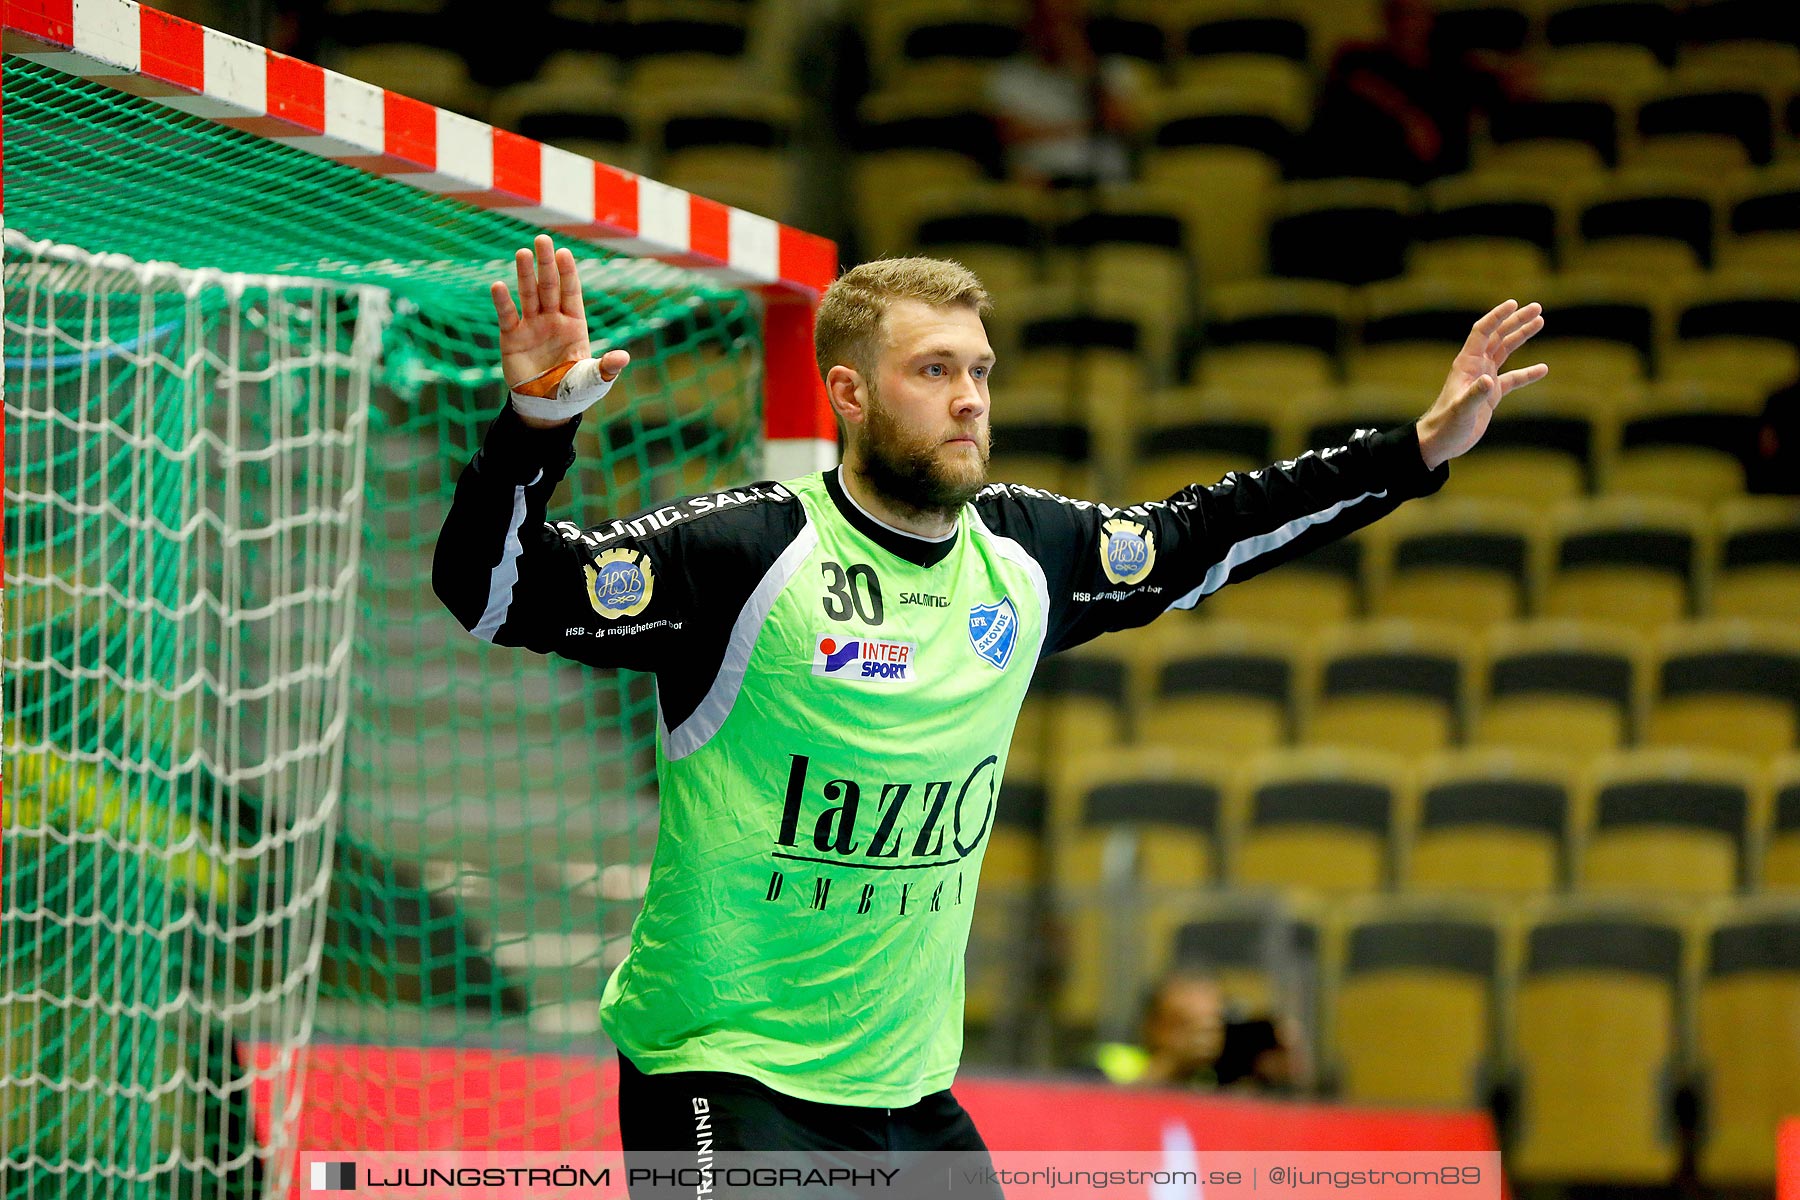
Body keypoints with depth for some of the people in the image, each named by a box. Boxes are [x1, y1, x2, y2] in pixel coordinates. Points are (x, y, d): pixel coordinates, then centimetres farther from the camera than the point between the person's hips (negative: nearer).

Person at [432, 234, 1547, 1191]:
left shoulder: (1024, 553, 6)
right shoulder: (752, 550, -12)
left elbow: (1195, 539, 23)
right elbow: (495, 592, -16)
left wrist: (1421, 448, 23)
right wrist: (537, 422, -34)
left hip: (913, 1087, 6)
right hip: (726, 1080, -6)